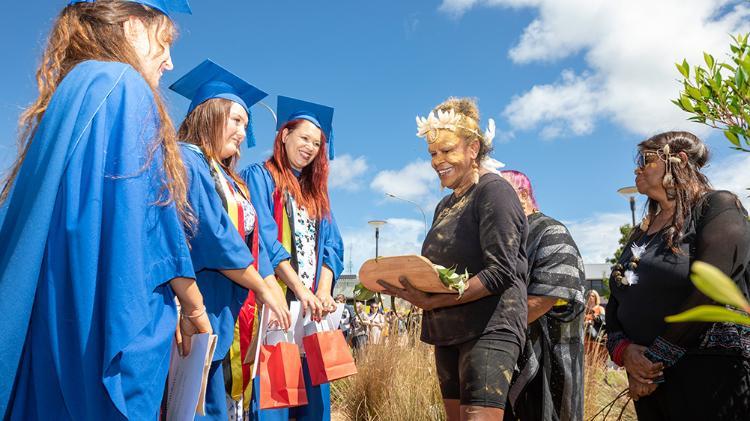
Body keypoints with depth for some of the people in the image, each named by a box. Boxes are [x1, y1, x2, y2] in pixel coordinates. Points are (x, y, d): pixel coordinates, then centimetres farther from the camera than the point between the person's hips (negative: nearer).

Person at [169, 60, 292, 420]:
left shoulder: (228, 180, 20)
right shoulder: (185, 161, -8)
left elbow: (251, 242, 13)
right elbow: (213, 237, -17)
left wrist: (275, 293, 1)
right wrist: (264, 287, -10)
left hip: (232, 314, 9)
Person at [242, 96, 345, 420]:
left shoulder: (316, 192, 20)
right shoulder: (259, 177, 2)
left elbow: (332, 245, 11)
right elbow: (264, 238, -11)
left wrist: (323, 291, -7)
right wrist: (301, 290, -18)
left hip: (313, 306, 6)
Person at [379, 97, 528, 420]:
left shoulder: (494, 191, -8)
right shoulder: (445, 206, 16)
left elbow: (500, 272, -17)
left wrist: (432, 302, -20)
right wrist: (413, 290, -4)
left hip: (489, 329, -8)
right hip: (448, 332, 8)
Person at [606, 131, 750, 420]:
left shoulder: (718, 208, -5)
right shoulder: (642, 232, 15)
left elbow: (710, 294, -18)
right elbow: (616, 303, 10)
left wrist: (655, 360, -16)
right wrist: (623, 350, -9)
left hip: (713, 376, -6)